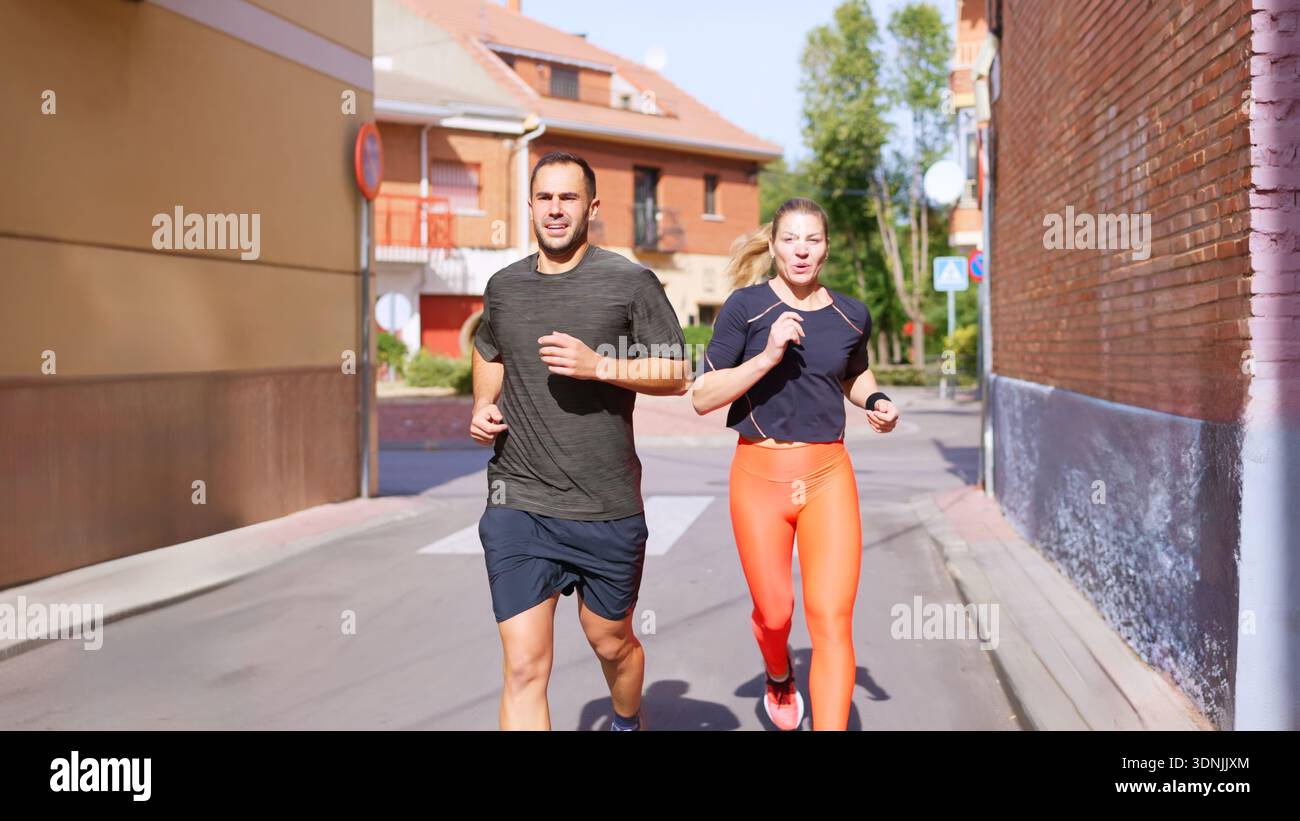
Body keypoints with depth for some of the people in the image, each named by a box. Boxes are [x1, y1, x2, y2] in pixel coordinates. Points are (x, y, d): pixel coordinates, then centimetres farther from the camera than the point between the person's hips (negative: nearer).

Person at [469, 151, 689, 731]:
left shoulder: (631, 283, -3)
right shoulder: (504, 286, 9)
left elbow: (676, 376, -3)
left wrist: (600, 365, -17)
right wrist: (483, 408, 9)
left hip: (608, 508, -1)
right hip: (517, 504, 2)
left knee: (612, 644, 18)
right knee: (523, 669, -6)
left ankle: (628, 721, 51)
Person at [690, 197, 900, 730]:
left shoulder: (852, 315, 6)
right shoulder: (746, 305, -5)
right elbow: (703, 397, -9)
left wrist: (876, 402, 5)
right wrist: (767, 356, -20)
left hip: (828, 475, 2)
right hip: (760, 472, -1)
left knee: (832, 621, -9)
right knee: (774, 614, 9)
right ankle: (780, 676, 45)